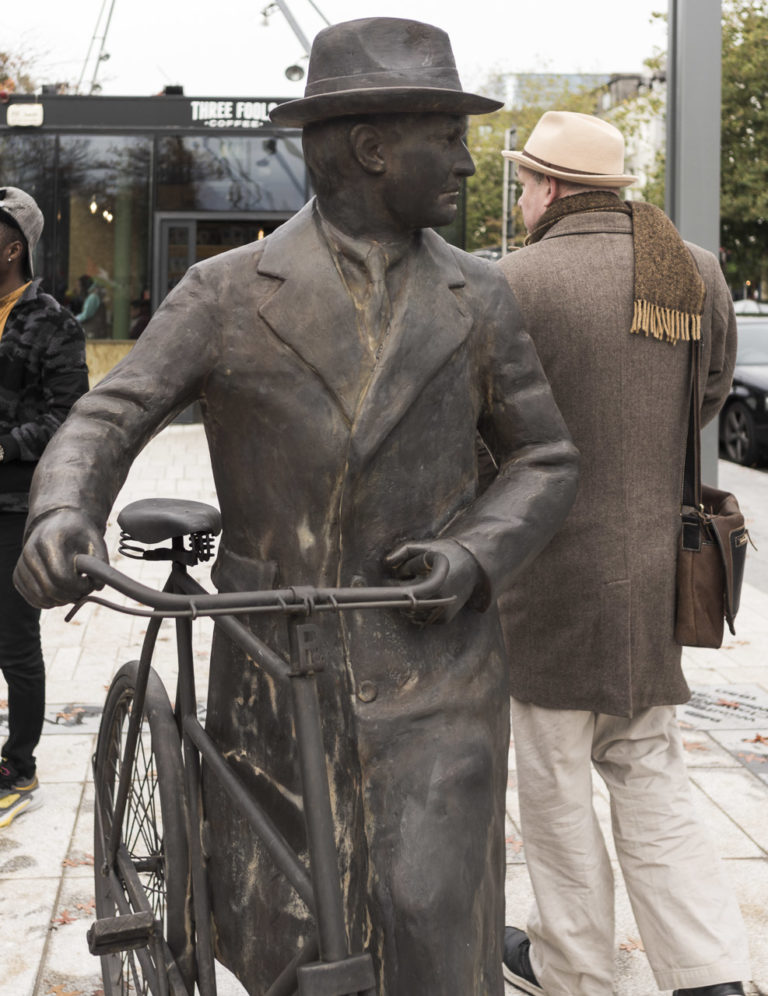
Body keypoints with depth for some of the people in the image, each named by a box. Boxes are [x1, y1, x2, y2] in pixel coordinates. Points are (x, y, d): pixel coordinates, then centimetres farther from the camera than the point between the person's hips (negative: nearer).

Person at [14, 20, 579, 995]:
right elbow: (103, 423, -9)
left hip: (432, 673, 0)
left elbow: (544, 460, 9)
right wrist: (61, 517, -31)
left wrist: (475, 554, -11)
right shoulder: (228, 295, -3)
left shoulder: (474, 300, 3)